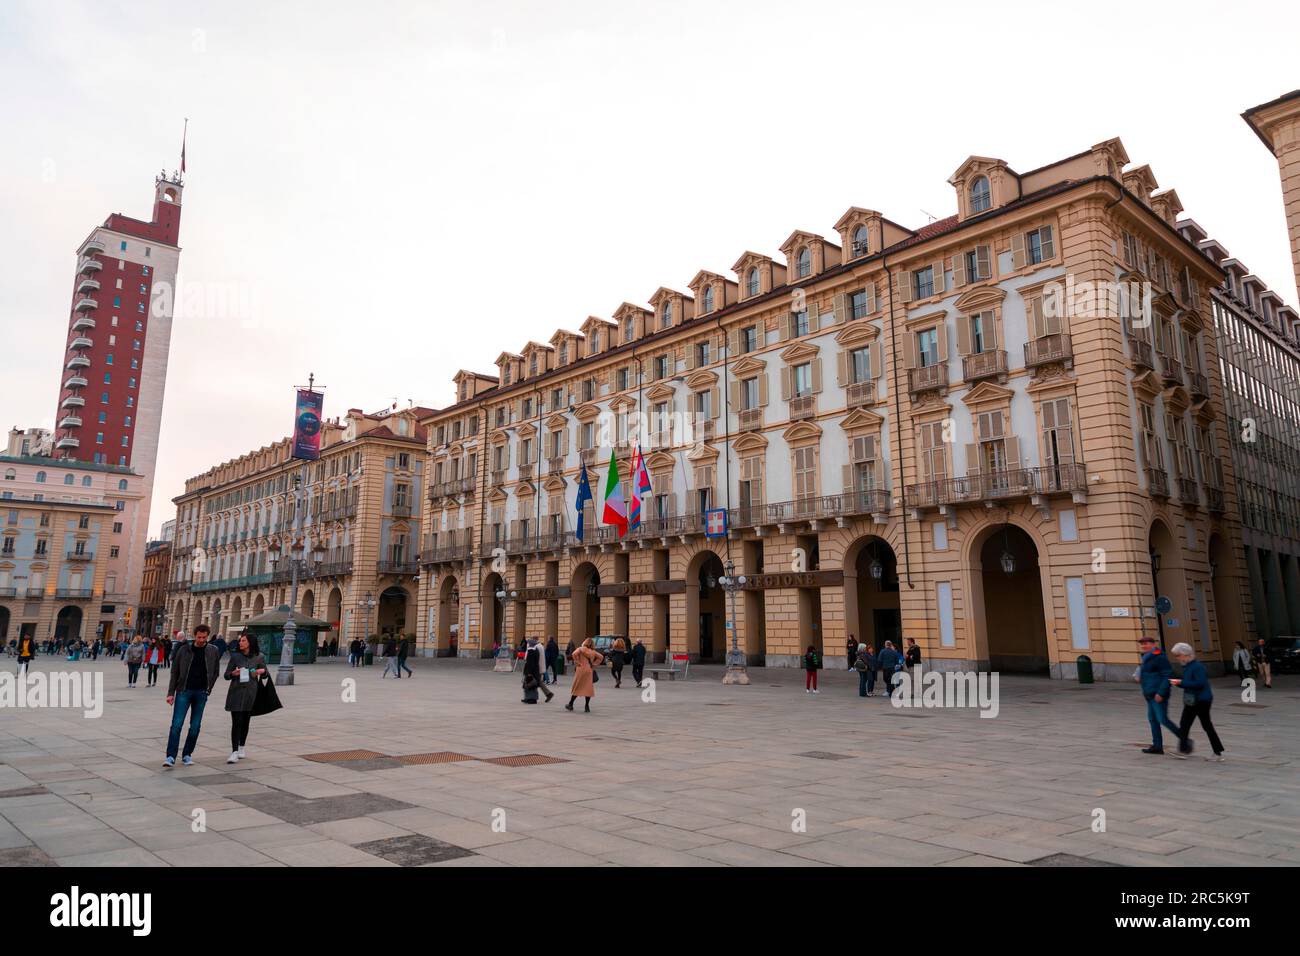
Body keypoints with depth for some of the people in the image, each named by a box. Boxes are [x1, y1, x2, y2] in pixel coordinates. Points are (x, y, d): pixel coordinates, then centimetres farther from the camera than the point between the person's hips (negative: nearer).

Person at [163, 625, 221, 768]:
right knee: (176, 725, -7)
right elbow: (174, 672, 2)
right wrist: (171, 693, -2)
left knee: (195, 726, 5)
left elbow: (216, 671, 10)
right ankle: (171, 757, -4)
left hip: (201, 693, 2)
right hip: (184, 691, -1)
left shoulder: (213, 651, 2)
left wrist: (208, 689, 3)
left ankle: (187, 755, 16)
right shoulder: (184, 649, -2)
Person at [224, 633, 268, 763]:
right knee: (236, 722, -8)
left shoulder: (259, 657, 0)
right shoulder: (235, 656, -1)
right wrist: (233, 673, -18)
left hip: (251, 693, 1)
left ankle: (241, 748, 28)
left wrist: (261, 672, -11)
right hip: (236, 692, -1)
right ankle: (234, 752, -9)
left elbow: (265, 673, 12)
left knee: (245, 722, 11)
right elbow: (226, 675, 4)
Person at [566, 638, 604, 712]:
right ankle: (587, 706, 2)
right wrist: (594, 664, 8)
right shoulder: (593, 651, 10)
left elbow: (574, 654, -19)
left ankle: (570, 704, 13)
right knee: (588, 688, 5)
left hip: (581, 670, -3)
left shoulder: (580, 649, -3)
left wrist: (577, 663, -10)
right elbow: (601, 657, 9)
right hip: (589, 670, 3)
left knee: (577, 688, 5)